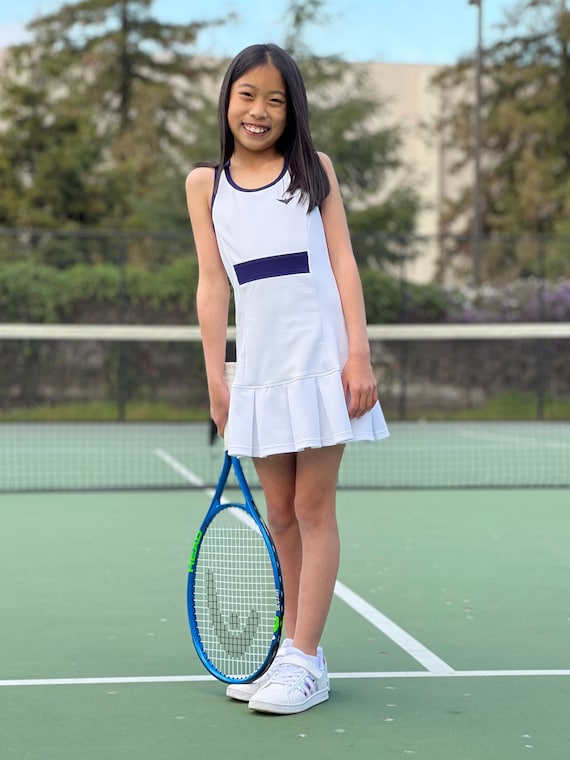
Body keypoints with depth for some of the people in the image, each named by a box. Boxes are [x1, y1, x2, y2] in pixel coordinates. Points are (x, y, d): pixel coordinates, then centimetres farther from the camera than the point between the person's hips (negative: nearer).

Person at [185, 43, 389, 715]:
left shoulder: (313, 168, 8)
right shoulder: (205, 183, 11)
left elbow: (342, 263, 3)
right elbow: (212, 282, 7)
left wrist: (359, 355, -6)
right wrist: (215, 376, 0)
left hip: (321, 358, -2)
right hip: (258, 367, 2)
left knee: (313, 509, -2)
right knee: (279, 514, 6)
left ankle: (305, 661, 0)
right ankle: (292, 646, 16)